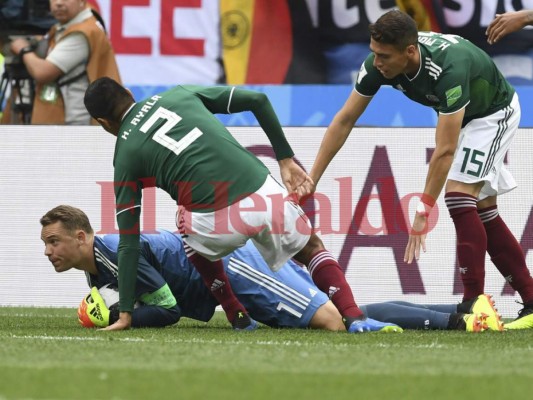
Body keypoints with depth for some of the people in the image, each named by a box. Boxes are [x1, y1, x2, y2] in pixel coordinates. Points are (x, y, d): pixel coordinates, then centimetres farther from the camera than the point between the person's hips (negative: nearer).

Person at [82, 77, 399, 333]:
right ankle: (355, 317, 10)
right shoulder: (180, 95, 18)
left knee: (192, 235, 35)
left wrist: (126, 314, 12)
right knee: (312, 248, 30)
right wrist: (286, 159, 20)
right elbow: (257, 100, 14)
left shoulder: (126, 155, 11)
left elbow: (129, 243, 9)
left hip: (218, 224, -2)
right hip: (264, 194, 2)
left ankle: (238, 317, 27)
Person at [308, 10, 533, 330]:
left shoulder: (449, 68, -43)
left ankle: (475, 302, -19)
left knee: (459, 195, -21)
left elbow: (445, 150, -39)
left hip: (494, 112, -7)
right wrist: (311, 181, -15)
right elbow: (344, 121, -13)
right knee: (483, 208, 5)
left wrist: (424, 213, -36)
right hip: (462, 115, 7)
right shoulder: (380, 64, -23)